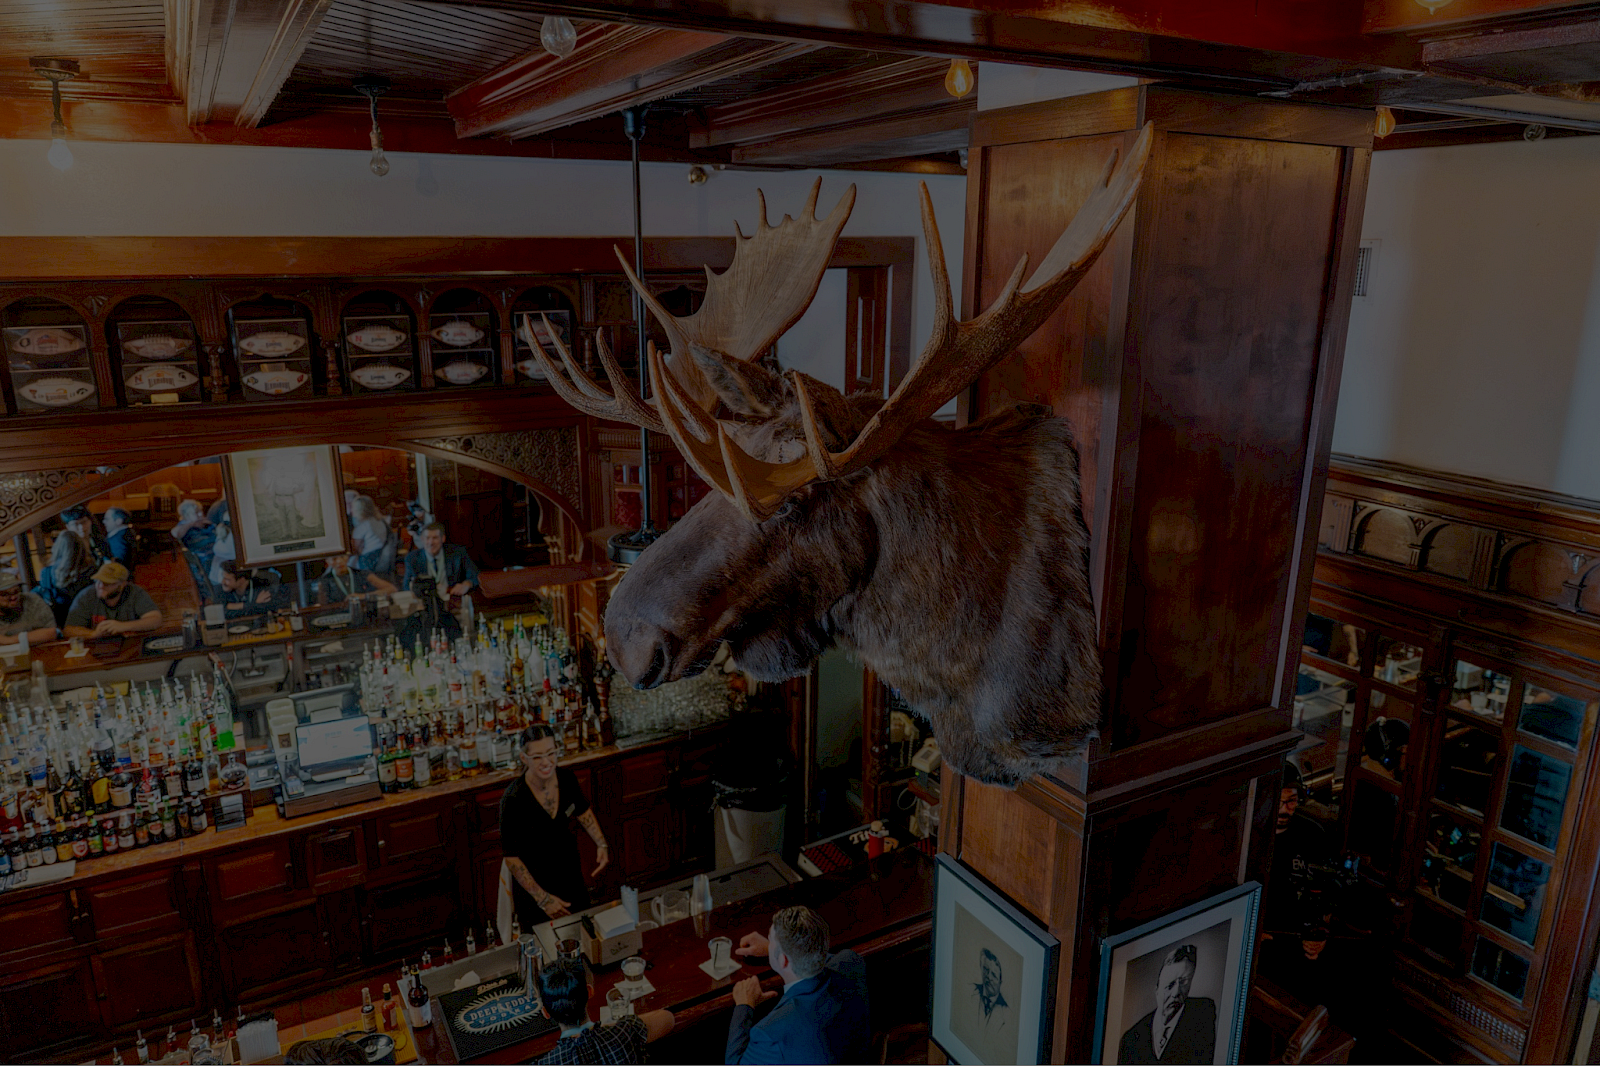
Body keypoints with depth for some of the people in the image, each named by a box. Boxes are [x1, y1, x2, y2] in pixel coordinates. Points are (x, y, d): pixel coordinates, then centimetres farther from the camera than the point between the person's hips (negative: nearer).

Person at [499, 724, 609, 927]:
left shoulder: (567, 779, -15)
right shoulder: (513, 800, -30)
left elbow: (583, 812, 7)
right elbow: (511, 857, -22)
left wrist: (601, 844, -6)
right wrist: (543, 899, -21)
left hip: (570, 872, 5)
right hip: (532, 882, -5)